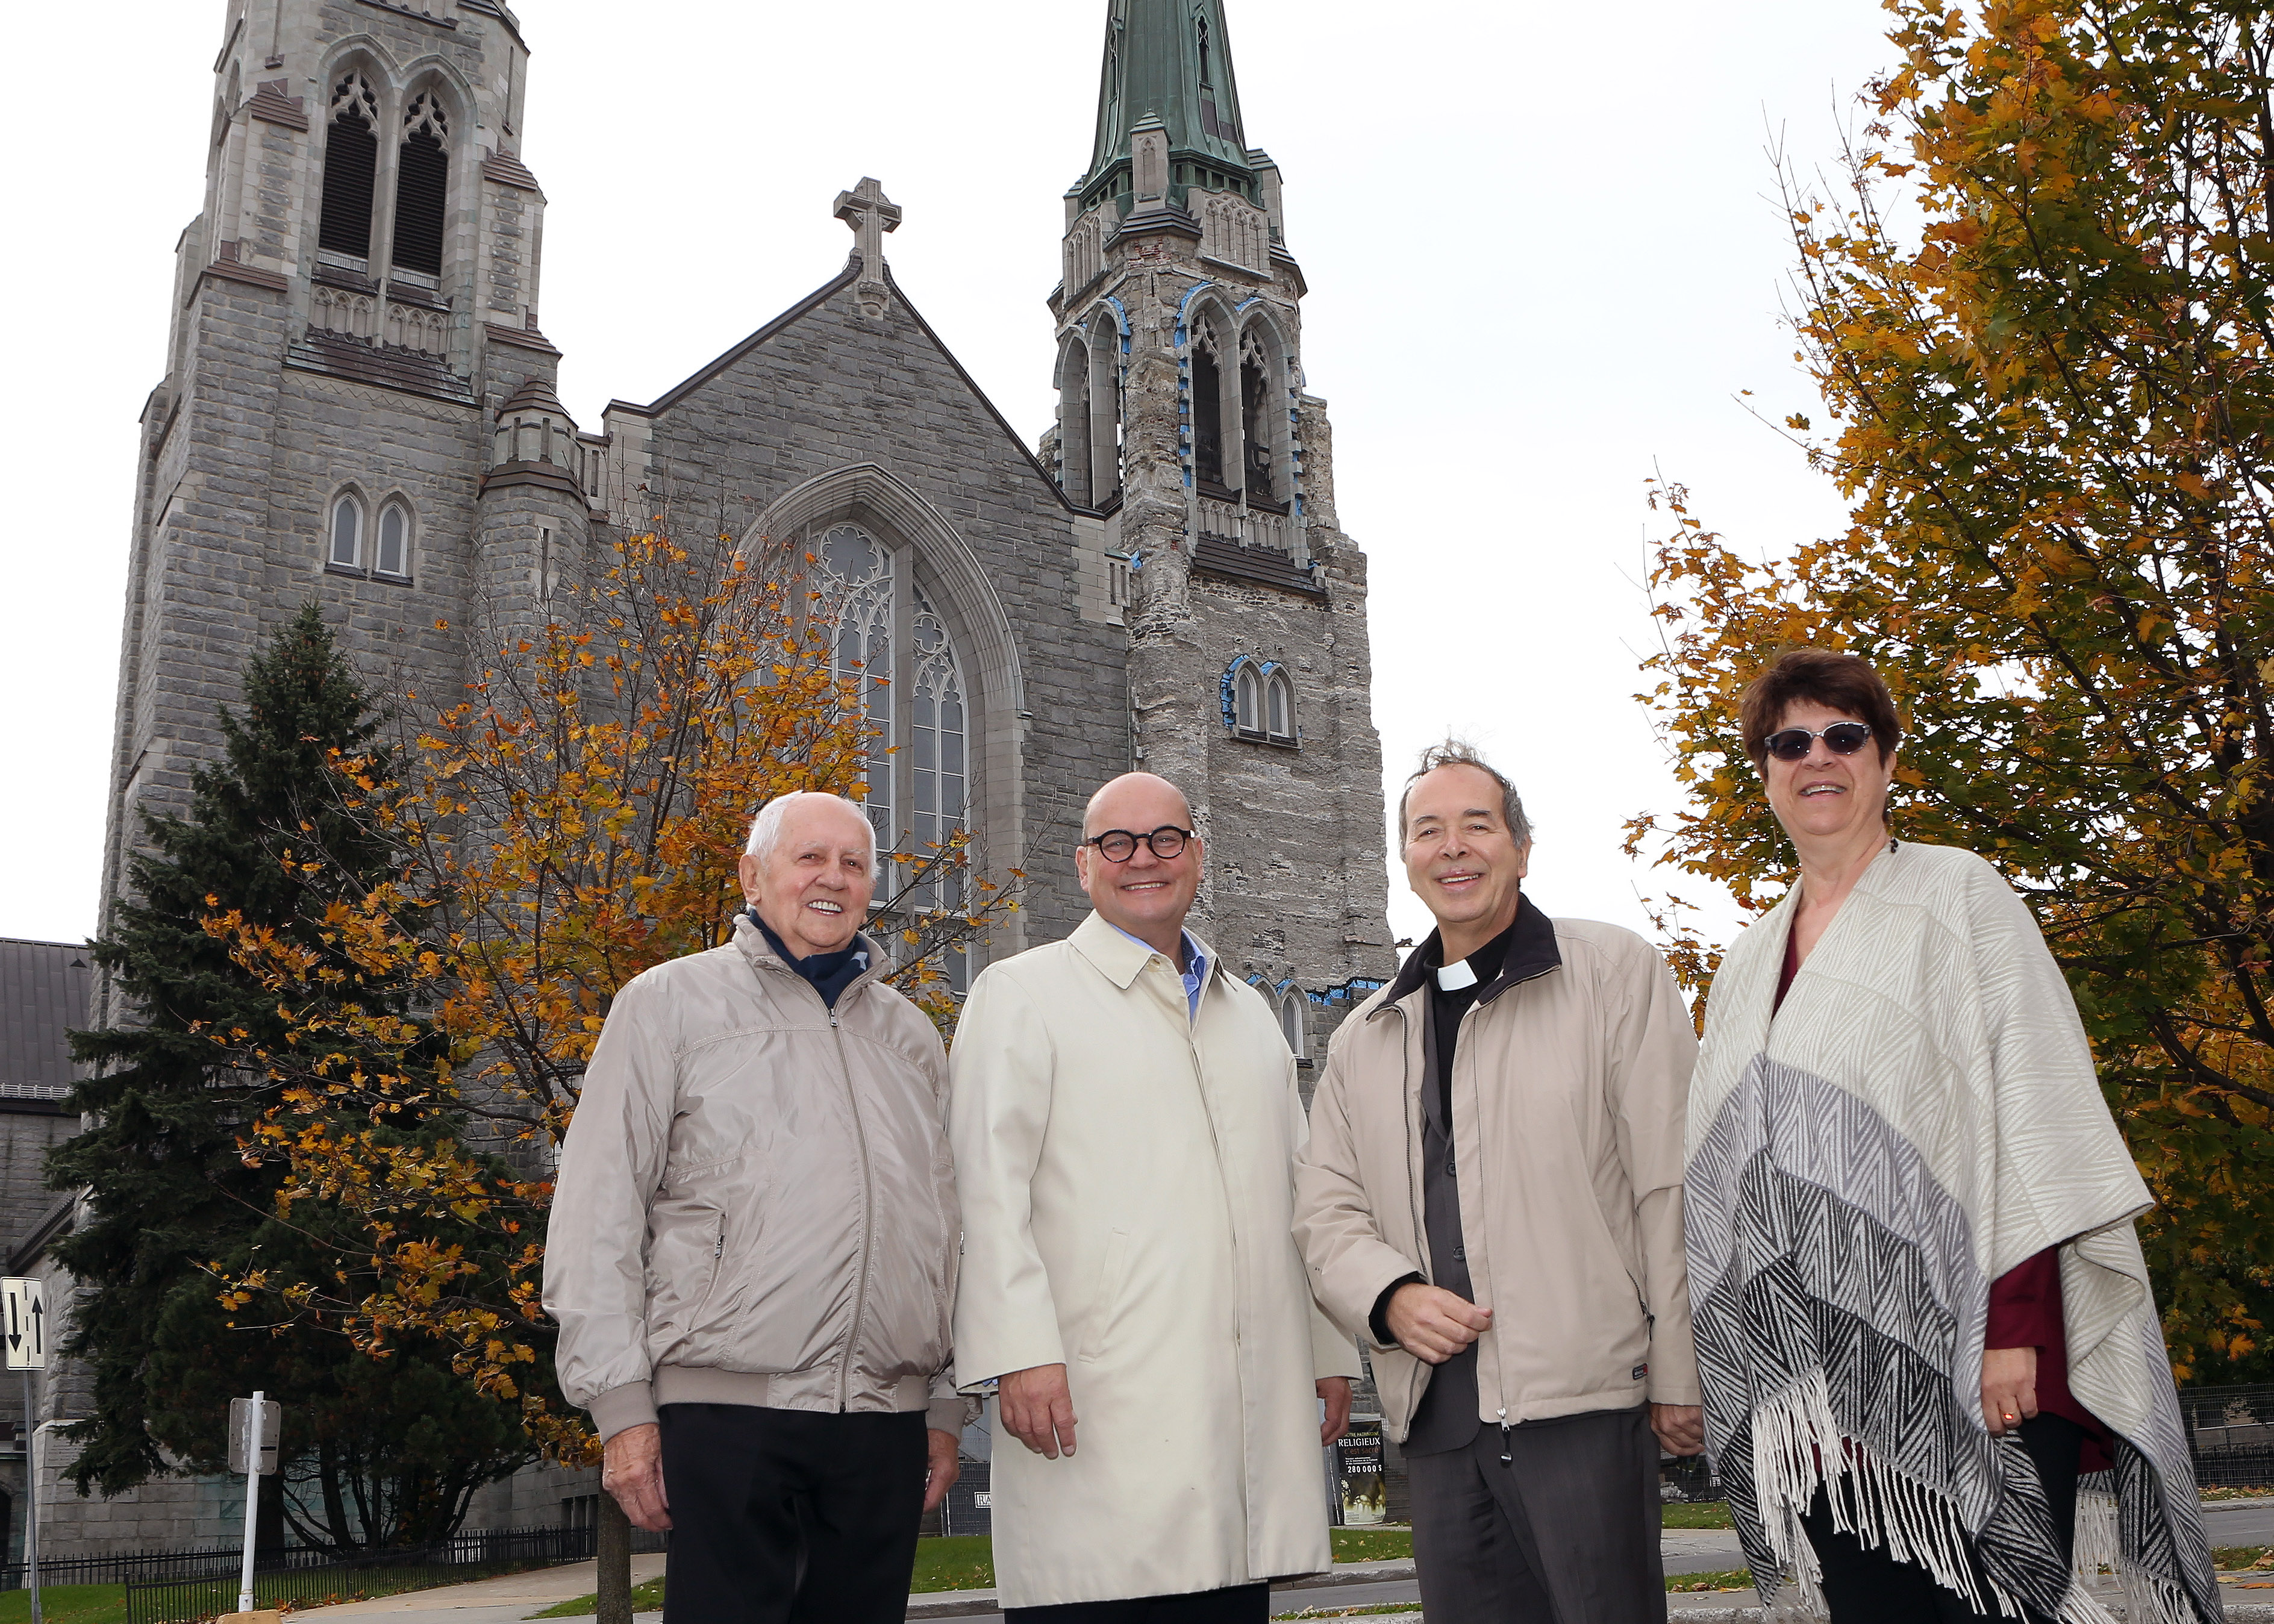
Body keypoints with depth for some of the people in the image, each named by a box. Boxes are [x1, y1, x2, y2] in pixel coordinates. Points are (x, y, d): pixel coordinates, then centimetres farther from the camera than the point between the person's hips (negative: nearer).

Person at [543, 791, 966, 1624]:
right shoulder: (672, 1004, 5)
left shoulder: (912, 1037, 17)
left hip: (887, 1422, 4)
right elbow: (598, 1217, 0)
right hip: (728, 1408, -4)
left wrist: (946, 1406, 13)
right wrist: (621, 1403, -7)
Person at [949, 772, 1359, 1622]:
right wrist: (1021, 1352, -15)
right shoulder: (1022, 995, 4)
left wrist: (1331, 1349, 18)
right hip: (1100, 1411, -5)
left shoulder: (1250, 1012, 23)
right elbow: (988, 1187, -6)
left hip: (1250, 1410, 5)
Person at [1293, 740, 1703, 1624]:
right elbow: (1325, 1211, 15)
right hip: (1434, 1411, 4)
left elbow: (1673, 1186, -1)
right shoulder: (1364, 1038, 17)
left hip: (1583, 1395, -4)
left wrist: (1679, 1377, -5)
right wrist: (1392, 1297, -6)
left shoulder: (1616, 971, 3)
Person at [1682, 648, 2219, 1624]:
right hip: (1821, 1378, 5)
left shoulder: (1957, 897, 3)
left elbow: (2030, 1113, -7)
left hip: (1966, 1357, -4)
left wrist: (2015, 1323, -16)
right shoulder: (1750, 965, 18)